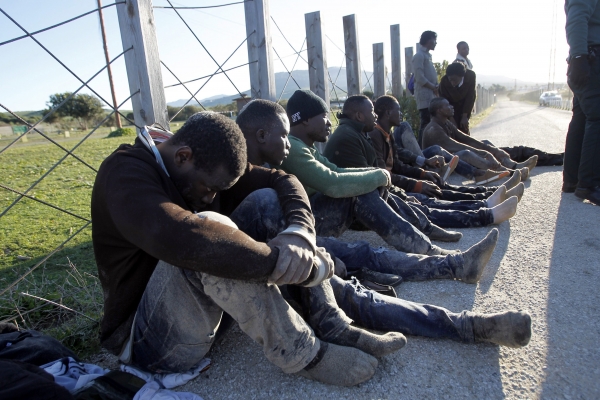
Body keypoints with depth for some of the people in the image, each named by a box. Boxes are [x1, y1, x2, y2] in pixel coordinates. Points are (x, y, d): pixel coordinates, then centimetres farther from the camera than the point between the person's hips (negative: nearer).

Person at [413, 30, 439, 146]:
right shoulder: (419, 55, -7)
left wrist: (436, 87, 6)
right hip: (425, 96, -9)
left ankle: (421, 148, 9)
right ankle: (421, 149, -8)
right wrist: (434, 88, -10)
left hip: (431, 95, 9)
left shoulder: (427, 55, 21)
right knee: (426, 124, -11)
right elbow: (420, 78, -16)